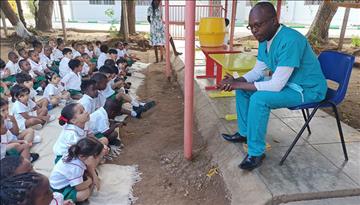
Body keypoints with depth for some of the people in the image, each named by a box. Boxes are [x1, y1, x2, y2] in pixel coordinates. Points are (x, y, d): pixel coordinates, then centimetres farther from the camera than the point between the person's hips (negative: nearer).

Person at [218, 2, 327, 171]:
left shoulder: (290, 41, -31)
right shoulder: (265, 39, -4)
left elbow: (276, 86, -33)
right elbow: (257, 71, 5)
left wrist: (239, 84, -28)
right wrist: (236, 81, -14)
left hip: (307, 89, -9)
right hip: (284, 82, 9)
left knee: (259, 99, -29)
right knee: (243, 88, 4)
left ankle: (256, 153, -14)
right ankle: (244, 133, 17)